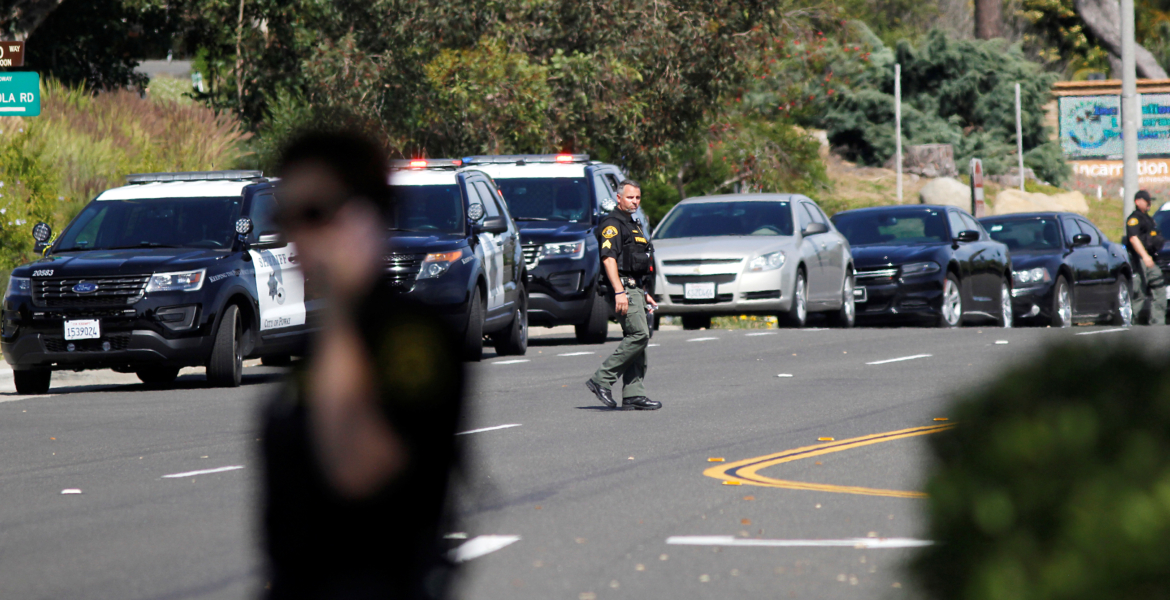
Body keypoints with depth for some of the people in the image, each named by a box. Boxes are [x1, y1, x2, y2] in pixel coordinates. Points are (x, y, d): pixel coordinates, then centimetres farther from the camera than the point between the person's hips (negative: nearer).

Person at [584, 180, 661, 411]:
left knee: (636, 339, 6)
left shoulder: (633, 225, 24)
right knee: (638, 335, -18)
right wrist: (619, 292, -26)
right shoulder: (612, 223, -8)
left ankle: (634, 395, 5)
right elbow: (609, 259, -18)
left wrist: (644, 294, 28)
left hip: (634, 288, 10)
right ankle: (602, 380, -15)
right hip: (623, 287, -10)